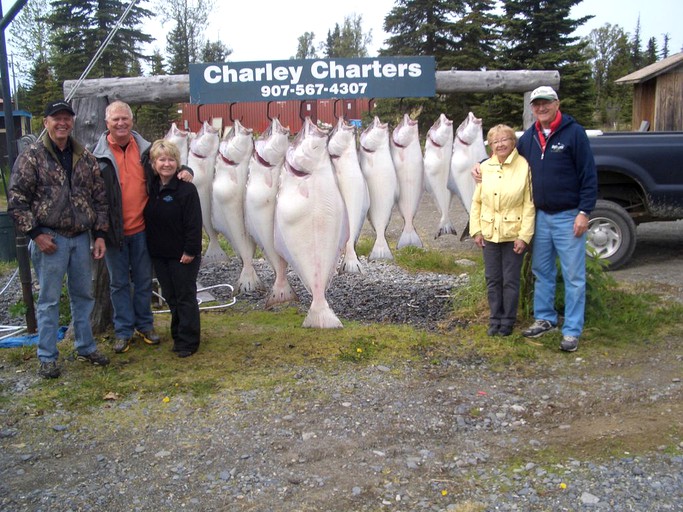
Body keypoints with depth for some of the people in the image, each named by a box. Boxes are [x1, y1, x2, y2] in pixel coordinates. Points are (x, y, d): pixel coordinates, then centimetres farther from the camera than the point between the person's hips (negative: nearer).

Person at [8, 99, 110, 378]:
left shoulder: (85, 157, 8)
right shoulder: (32, 156, -5)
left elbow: (99, 197, 10)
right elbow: (16, 199, -7)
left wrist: (99, 234, 5)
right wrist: (35, 233, -12)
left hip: (81, 238, 4)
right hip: (49, 239, -4)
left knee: (83, 295, 14)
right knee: (49, 299, 4)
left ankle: (86, 347, 29)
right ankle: (47, 357, 16)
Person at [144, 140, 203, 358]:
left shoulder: (186, 189, -14)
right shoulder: (151, 188, 5)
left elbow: (194, 223, -16)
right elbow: (148, 219, 12)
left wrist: (190, 251, -17)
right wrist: (150, 247, 8)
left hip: (182, 254, -6)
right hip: (159, 253, 6)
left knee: (185, 297, 3)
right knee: (170, 296, 15)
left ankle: (187, 341, 12)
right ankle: (178, 334, 29)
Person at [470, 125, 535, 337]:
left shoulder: (524, 166, -8)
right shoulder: (485, 167, 3)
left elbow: (529, 204, -9)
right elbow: (476, 202, 6)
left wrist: (524, 235, -13)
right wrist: (476, 230, 1)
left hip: (513, 235, -3)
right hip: (489, 234, 4)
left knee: (510, 281, 6)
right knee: (492, 280, 12)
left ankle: (508, 321, 20)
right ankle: (495, 319, 25)